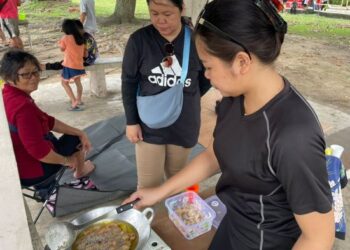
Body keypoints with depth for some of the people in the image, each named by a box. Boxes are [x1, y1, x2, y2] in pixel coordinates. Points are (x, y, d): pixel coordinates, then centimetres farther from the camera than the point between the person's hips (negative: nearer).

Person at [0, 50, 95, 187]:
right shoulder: (22, 106, -33)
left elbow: (48, 121, 4)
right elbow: (38, 151, -34)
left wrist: (79, 132, 0)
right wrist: (66, 160, -16)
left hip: (16, 164, 9)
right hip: (30, 171, -9)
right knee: (76, 140, 10)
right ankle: (80, 171, 37)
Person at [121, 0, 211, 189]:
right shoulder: (139, 40, -11)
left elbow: (206, 80, 5)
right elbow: (128, 83, -4)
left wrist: (184, 100, -1)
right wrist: (131, 121, -4)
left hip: (184, 125, 1)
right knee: (148, 184, 8)